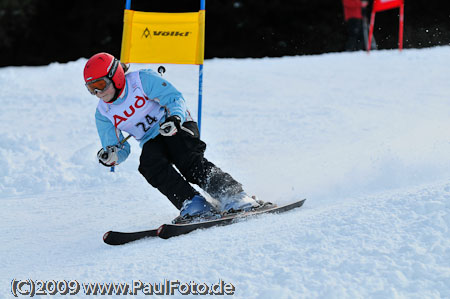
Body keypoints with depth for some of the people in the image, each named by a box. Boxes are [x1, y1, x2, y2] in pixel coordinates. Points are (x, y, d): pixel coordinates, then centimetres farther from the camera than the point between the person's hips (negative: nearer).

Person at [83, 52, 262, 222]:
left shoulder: (142, 80, -13)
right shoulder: (103, 114, 0)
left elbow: (175, 98, -16)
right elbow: (122, 149, 3)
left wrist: (175, 118, -37)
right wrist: (112, 156, -21)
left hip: (177, 126, -4)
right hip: (152, 142, 4)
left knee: (189, 161, -30)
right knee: (150, 164, -30)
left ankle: (234, 195, -36)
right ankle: (191, 203, -36)